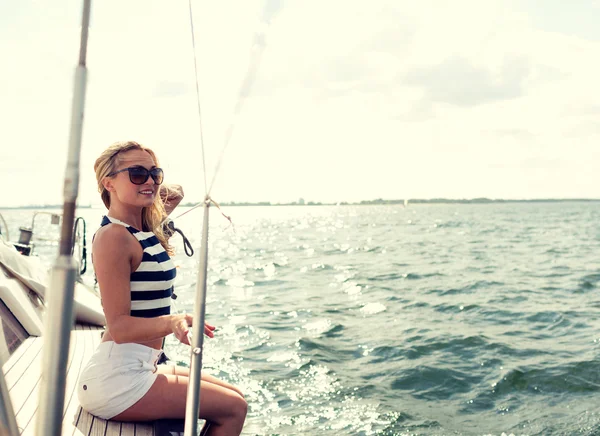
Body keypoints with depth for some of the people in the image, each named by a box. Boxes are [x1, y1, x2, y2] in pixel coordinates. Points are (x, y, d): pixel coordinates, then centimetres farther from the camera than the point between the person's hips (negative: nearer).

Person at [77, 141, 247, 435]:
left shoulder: (144, 229, 7)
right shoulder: (114, 236, -19)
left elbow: (175, 193, 29)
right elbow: (119, 326, -22)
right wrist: (172, 323, -40)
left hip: (140, 366, 10)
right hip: (118, 379, -10)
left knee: (235, 397, 15)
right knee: (233, 408, -5)